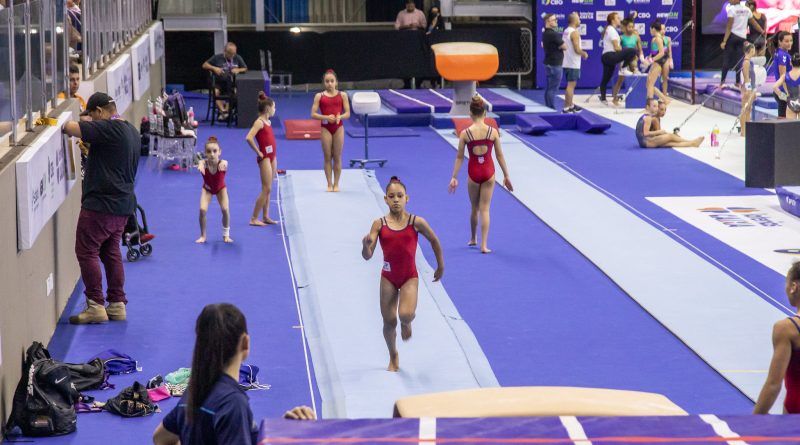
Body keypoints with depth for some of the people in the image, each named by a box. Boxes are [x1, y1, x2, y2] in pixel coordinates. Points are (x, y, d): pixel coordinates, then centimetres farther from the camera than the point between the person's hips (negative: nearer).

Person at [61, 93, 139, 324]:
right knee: (111, 252, 16)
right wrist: (91, 149, 18)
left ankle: (96, 306, -3)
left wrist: (63, 125, 1)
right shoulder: (132, 131, 13)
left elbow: (71, 128, -20)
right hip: (123, 203, 9)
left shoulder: (108, 129, -16)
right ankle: (117, 304, 18)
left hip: (101, 203, -9)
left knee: (86, 252, -3)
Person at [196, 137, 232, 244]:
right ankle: (203, 236, 4)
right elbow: (201, 164, -60)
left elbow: (224, 163, -61)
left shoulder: (222, 163, -36)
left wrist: (222, 165, -87)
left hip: (220, 188, 0)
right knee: (202, 210, -18)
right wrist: (200, 166, -85)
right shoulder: (204, 163, -35)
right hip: (207, 188, 0)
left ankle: (226, 235, 9)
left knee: (225, 209, -16)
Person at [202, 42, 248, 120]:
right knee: (216, 92, -34)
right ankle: (223, 111, -40)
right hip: (219, 83, -1)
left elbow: (245, 69, 14)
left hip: (232, 84, 1)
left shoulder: (237, 58, 10)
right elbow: (204, 65, 7)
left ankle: (226, 110, -31)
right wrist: (214, 68, -11)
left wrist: (238, 70, -8)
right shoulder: (217, 58, 5)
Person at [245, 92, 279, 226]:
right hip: (264, 158, -9)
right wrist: (258, 152, -18)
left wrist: (274, 158, 14)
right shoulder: (259, 122, -15)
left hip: (272, 157, 9)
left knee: (268, 189, 12)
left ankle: (266, 217, 17)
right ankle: (254, 218, -5)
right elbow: (249, 138, -27)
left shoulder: (268, 122, 11)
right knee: (266, 189, -8)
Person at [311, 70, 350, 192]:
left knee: (337, 157, 4)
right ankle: (329, 184, 9)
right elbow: (313, 114, -3)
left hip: (338, 127, 0)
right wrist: (326, 117, -17)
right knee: (327, 157, 2)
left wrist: (339, 117, -20)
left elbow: (347, 113, 1)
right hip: (325, 128, 0)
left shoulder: (342, 95, 3)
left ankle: (336, 184, 11)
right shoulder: (319, 96, 1)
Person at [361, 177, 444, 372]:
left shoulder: (416, 222, -8)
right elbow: (367, 256, -10)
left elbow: (434, 241, 9)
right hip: (388, 277, 1)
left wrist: (440, 266, 17)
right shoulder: (379, 224, -7)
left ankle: (406, 323, 16)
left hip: (410, 277, -1)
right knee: (389, 321, 8)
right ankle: (393, 357, 34)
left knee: (406, 315, -24)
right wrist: (366, 245, -32)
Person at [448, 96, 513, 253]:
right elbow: (500, 155, -1)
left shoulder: (465, 134, -10)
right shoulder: (493, 132, -8)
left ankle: (473, 239, 37)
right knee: (485, 209, 5)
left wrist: (454, 177, 3)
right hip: (488, 171, 0)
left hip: (473, 172, 0)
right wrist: (506, 176, 7)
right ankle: (484, 244, -2)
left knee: (475, 208, 19)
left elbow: (459, 157, -5)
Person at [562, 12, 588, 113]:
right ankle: (567, 108, -7)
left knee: (571, 84, 18)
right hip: (573, 63, -9)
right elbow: (577, 50, -21)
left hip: (567, 62, 9)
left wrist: (581, 52, 19)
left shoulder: (566, 31, 12)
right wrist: (584, 54, -2)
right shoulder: (575, 33, -16)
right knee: (571, 85, -6)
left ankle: (571, 105, 27)